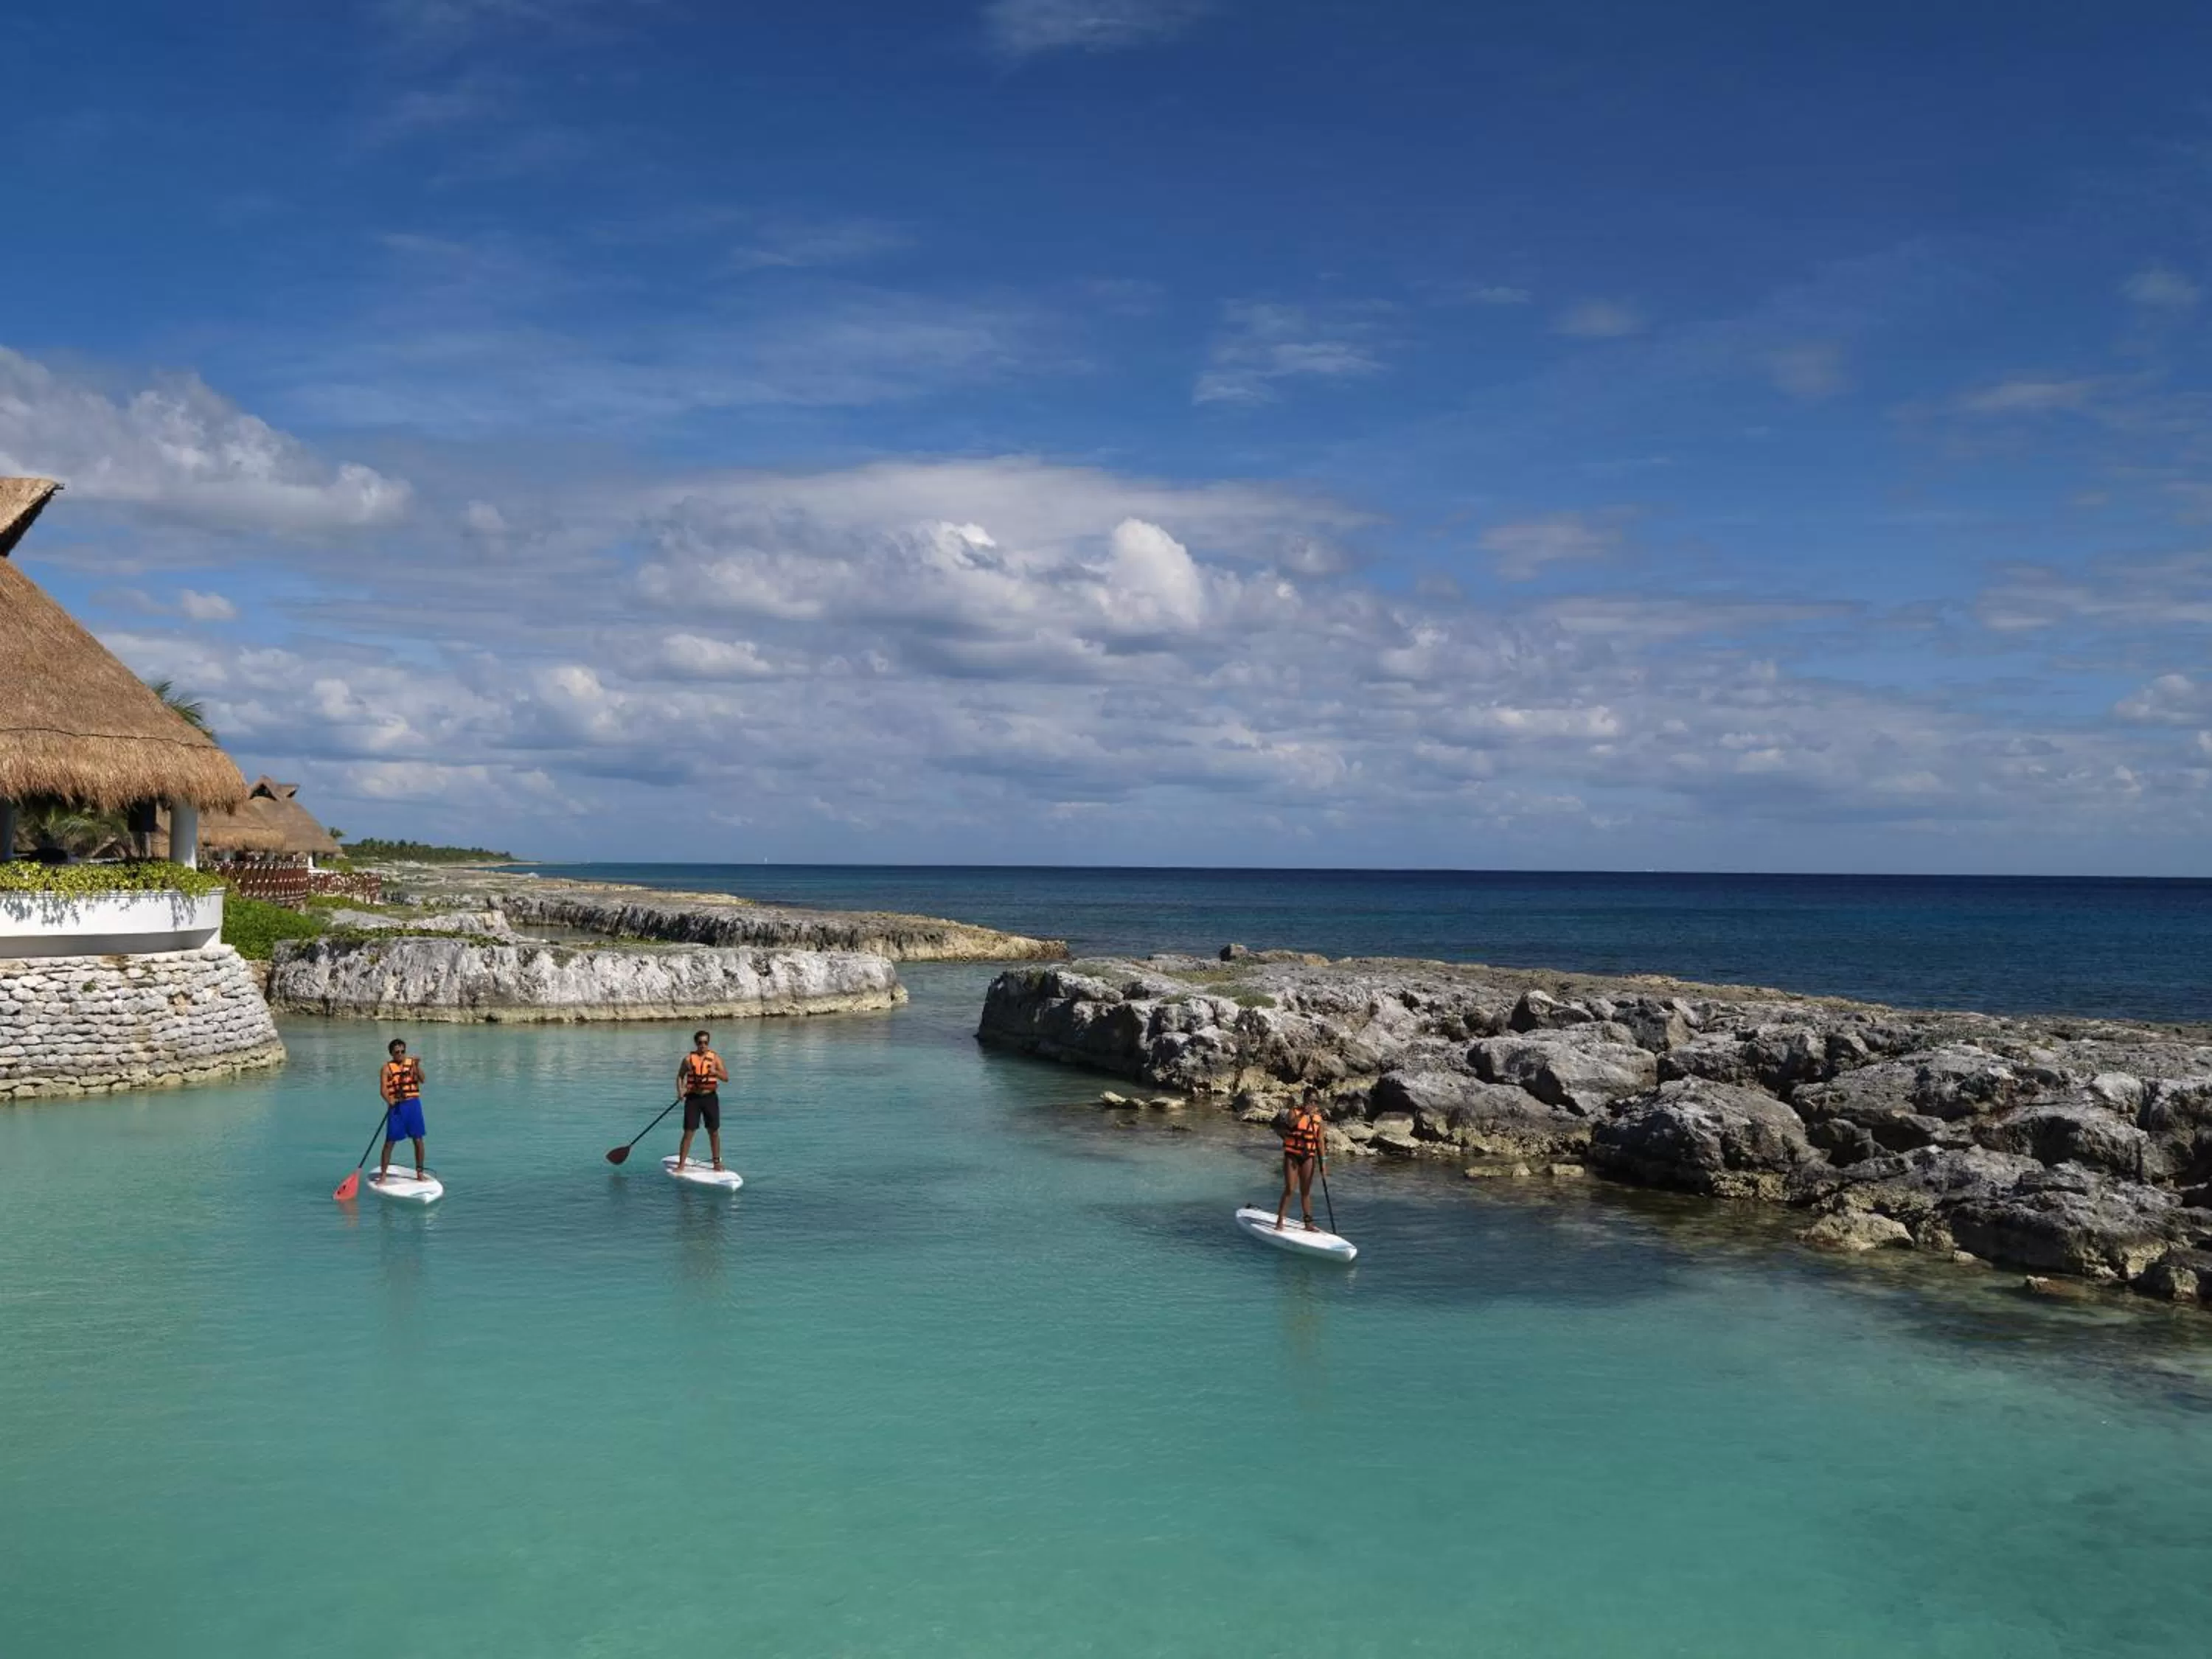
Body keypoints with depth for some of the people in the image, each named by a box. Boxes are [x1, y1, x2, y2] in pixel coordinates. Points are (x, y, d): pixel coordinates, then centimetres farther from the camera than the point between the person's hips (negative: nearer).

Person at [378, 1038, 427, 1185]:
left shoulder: (412, 1063, 4)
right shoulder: (387, 1067, -3)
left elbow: (422, 1080, -9)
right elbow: (384, 1089, -11)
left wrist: (417, 1066, -25)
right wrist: (389, 1100, -30)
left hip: (413, 1104, 2)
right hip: (396, 1107, -2)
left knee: (418, 1140, 4)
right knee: (390, 1141, -1)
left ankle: (420, 1172, 14)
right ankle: (383, 1174, 6)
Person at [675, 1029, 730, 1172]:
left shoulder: (715, 1057, 1)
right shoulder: (689, 1058, -1)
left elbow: (726, 1078, -2)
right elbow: (680, 1076, 6)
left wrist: (716, 1072, -22)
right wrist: (680, 1090, -12)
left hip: (710, 1097, 1)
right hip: (693, 1098, -1)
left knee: (714, 1132, 9)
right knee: (688, 1133, -4)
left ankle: (717, 1162, 23)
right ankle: (681, 1165, 0)